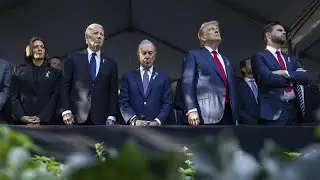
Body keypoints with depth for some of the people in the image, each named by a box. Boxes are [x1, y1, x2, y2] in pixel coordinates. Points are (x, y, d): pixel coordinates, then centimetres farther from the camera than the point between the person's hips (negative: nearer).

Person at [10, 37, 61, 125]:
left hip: (45, 121, -1)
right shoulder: (19, 70, 16)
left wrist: (41, 118, -11)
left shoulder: (55, 73, 13)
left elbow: (55, 98, 3)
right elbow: (13, 96, 8)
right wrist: (21, 116, -9)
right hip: (22, 122, 1)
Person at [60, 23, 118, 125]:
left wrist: (111, 117, -1)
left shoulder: (111, 64, 13)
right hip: (76, 117, -1)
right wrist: (66, 111, -7)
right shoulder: (74, 58, 9)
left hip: (100, 119, 2)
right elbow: (65, 87, 4)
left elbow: (113, 93, 10)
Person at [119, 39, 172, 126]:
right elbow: (123, 103, 5)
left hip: (156, 128, 0)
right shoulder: (128, 77, 13)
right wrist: (134, 121, -12)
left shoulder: (164, 78, 13)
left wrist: (157, 122, -11)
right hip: (133, 128, 0)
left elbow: (167, 104, 6)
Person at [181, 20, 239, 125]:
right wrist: (191, 109, -17)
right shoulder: (194, 55, 10)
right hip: (206, 114, -6)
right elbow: (188, 83, -3)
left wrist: (236, 116, 16)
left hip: (228, 114, 6)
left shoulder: (227, 61, 28)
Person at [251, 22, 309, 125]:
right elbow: (268, 78, -15)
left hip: (295, 109, 6)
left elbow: (305, 77, 5)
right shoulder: (259, 56, 3)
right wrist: (294, 78, -1)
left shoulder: (291, 59, 22)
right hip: (273, 110, -6)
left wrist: (286, 73, -11)